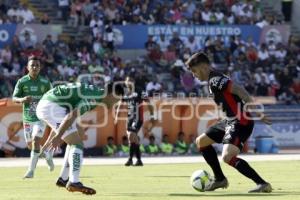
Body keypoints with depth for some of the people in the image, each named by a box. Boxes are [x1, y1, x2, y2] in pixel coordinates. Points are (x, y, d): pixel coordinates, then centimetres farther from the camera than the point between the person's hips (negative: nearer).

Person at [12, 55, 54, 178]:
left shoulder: (45, 82, -5)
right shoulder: (22, 82, -5)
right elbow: (14, 98, -5)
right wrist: (22, 100, -26)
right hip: (27, 118, 3)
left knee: (36, 140, -20)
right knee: (30, 145, 11)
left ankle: (31, 170, -15)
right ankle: (47, 155, 41)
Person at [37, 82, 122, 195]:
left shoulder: (91, 91, 19)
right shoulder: (96, 98, -13)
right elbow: (71, 116, -24)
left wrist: (53, 136, 30)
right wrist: (58, 136, -26)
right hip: (52, 108, -10)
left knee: (74, 142, 19)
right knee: (77, 143, -10)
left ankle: (63, 179, 23)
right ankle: (74, 183, -16)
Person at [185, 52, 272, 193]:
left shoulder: (215, 80, -16)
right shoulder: (213, 81, 16)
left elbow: (239, 90, -24)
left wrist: (256, 112, -29)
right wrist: (257, 113, 17)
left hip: (241, 121, -11)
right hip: (231, 121, 11)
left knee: (227, 157, -26)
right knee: (201, 141, 20)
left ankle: (262, 184, -21)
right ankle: (220, 179, 29)